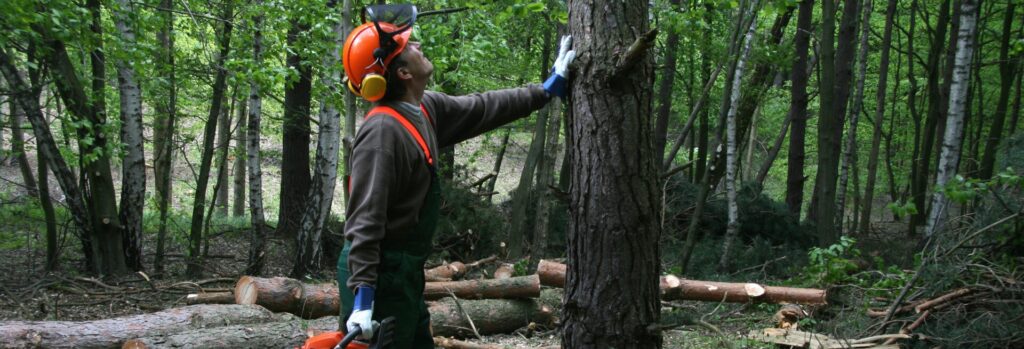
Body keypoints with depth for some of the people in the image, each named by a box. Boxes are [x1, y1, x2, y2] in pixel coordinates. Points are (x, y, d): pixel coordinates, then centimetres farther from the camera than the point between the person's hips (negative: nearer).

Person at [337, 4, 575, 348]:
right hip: (377, 274, -10)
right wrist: (362, 297, -31)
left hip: (403, 271, 10)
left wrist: (548, 88, 22)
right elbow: (364, 219, -27)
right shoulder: (382, 132, -23)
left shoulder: (427, 109, 5)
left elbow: (482, 109, 18)